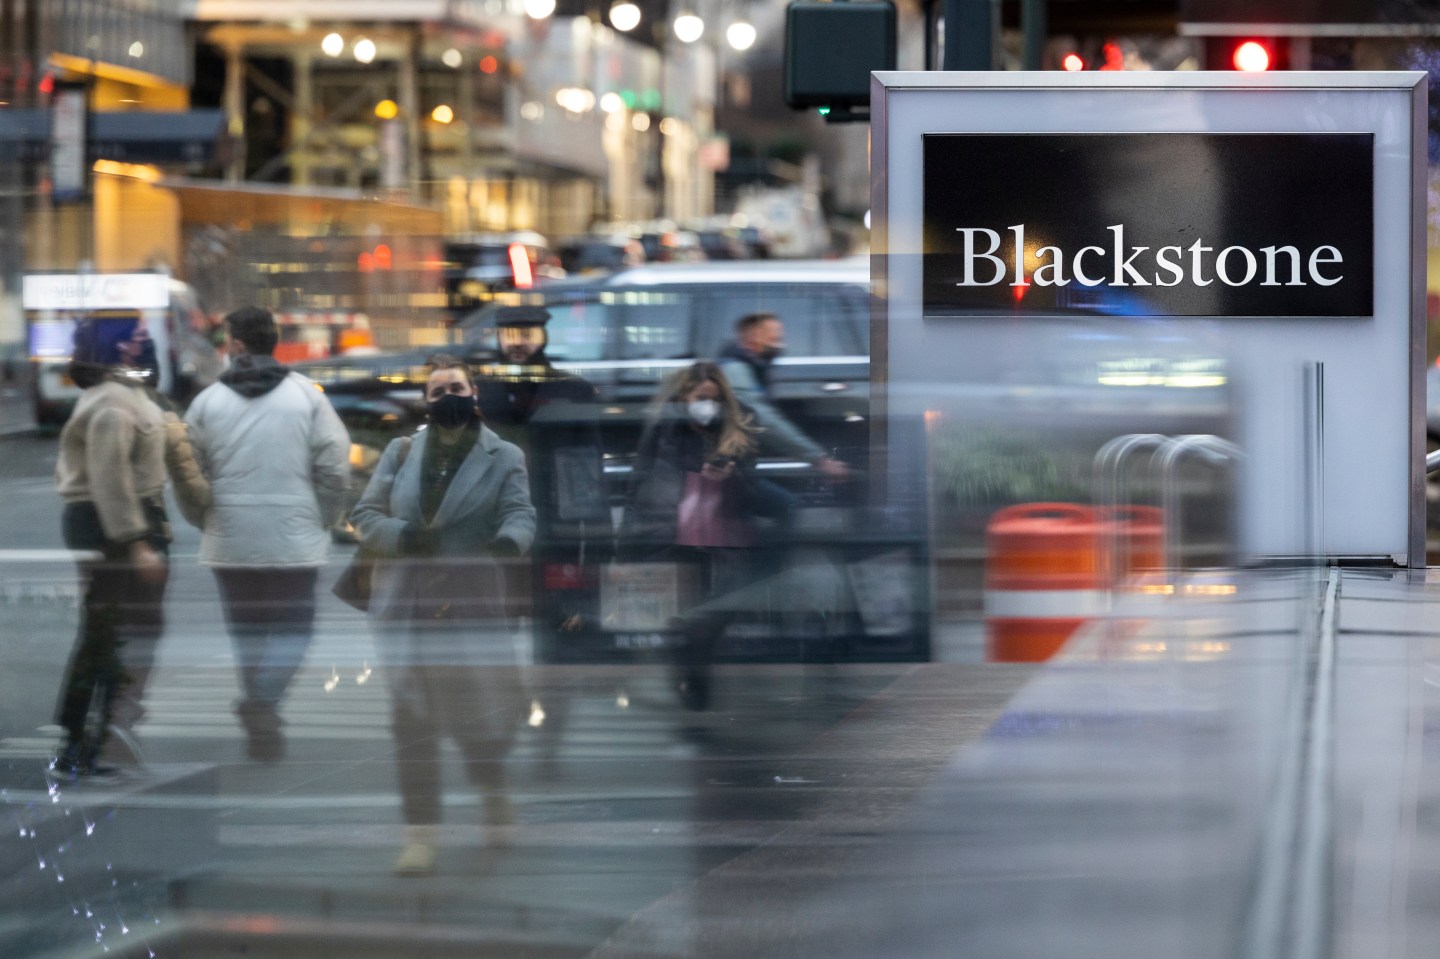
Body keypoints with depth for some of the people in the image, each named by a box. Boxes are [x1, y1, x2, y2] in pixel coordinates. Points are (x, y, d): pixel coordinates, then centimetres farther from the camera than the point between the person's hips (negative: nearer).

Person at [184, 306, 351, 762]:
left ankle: (261, 725, 18)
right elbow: (335, 467, -6)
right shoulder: (306, 395, -3)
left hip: (229, 541, 1)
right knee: (293, 629, 6)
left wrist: (205, 520, 17)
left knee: (247, 630, 15)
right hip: (293, 538, -1)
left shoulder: (208, 400, -1)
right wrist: (323, 519, 8)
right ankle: (262, 700, -20)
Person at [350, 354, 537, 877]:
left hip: (470, 609, -2)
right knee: (412, 718, -1)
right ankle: (420, 833, 3)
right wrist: (401, 535, -12)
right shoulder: (401, 452, 12)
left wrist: (509, 538, -32)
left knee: (476, 712, -1)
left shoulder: (503, 458, 5)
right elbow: (365, 514, 9)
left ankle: (491, 783, 32)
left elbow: (520, 512, -8)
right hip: (404, 606, 2)